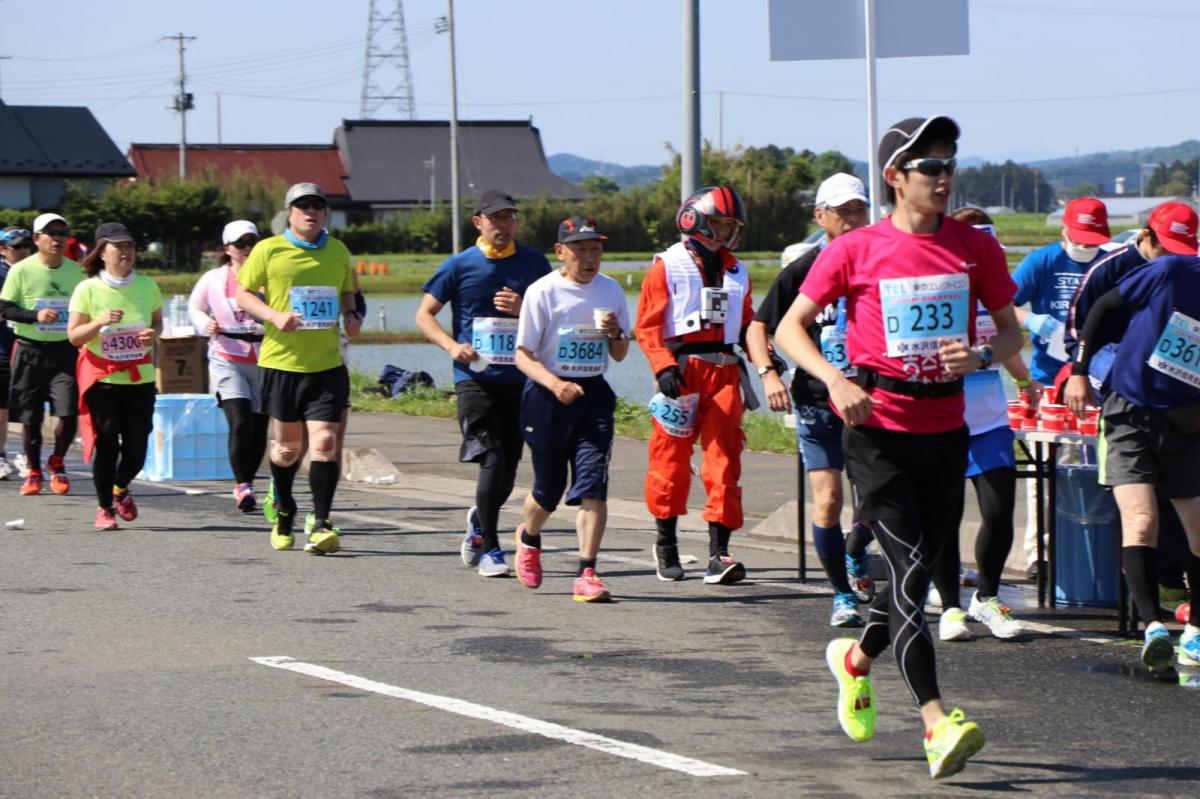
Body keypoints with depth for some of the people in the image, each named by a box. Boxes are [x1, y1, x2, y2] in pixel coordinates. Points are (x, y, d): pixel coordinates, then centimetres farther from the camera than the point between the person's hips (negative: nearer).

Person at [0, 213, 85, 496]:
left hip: (65, 351, 1)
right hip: (30, 352, -1)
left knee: (68, 414, -11)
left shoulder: (76, 271, 6)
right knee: (30, 417, 3)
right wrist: (36, 316, -18)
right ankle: (33, 471, 23)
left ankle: (57, 463, 15)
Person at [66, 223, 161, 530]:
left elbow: (157, 321, 16)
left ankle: (121, 488, 32)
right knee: (107, 445, -5)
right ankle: (105, 508, 15)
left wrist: (154, 333, -7)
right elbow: (74, 336, -5)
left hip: (140, 378, 2)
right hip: (101, 378, -2)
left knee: (136, 448, -1)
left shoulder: (147, 286, 2)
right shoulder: (87, 289, -6)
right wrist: (100, 322, -22)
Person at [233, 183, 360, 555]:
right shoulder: (268, 250, -1)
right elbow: (243, 294, 3)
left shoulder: (339, 251, 9)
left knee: (324, 442, -11)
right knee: (289, 446, 8)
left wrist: (350, 315, 3)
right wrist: (275, 316, -14)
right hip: (282, 361, -1)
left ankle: (322, 525, -8)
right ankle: (284, 511, 35)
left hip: (327, 363, 1)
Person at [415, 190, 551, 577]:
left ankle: (480, 522, 35)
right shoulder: (460, 265, 2)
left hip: (520, 380, 3)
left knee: (509, 467, 7)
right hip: (475, 378, -3)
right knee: (492, 460, -14)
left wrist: (523, 309, -9)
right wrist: (452, 345, -11)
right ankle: (488, 548, -5)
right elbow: (424, 315, 6)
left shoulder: (534, 263, 9)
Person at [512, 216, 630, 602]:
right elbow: (523, 355, -9)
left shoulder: (611, 290, 6)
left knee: (593, 483, -11)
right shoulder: (542, 292, -7)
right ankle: (528, 538, 41)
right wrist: (555, 384, -25)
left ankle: (587, 573, -11)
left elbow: (619, 355, 14)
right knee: (549, 485, 7)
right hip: (547, 395, -3)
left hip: (594, 395, 3)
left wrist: (616, 333, -9)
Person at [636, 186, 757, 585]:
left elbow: (747, 325, 24)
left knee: (724, 462, -6)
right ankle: (665, 544, 21)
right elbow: (648, 325, -2)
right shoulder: (666, 267, 3)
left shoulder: (736, 273, 19)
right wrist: (663, 367, -15)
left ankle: (718, 555, -9)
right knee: (672, 459, 2)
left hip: (723, 372, 4)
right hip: (682, 370, -4)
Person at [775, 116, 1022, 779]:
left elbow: (1012, 332, 12)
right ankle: (937, 725, -20)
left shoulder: (975, 248, 5)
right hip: (877, 429, -4)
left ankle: (856, 660, 42)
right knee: (908, 566, -15)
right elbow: (789, 329, 0)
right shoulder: (855, 251, -4)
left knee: (918, 569, 11)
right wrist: (835, 379, -17)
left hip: (945, 430, 4)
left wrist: (982, 357, -11)